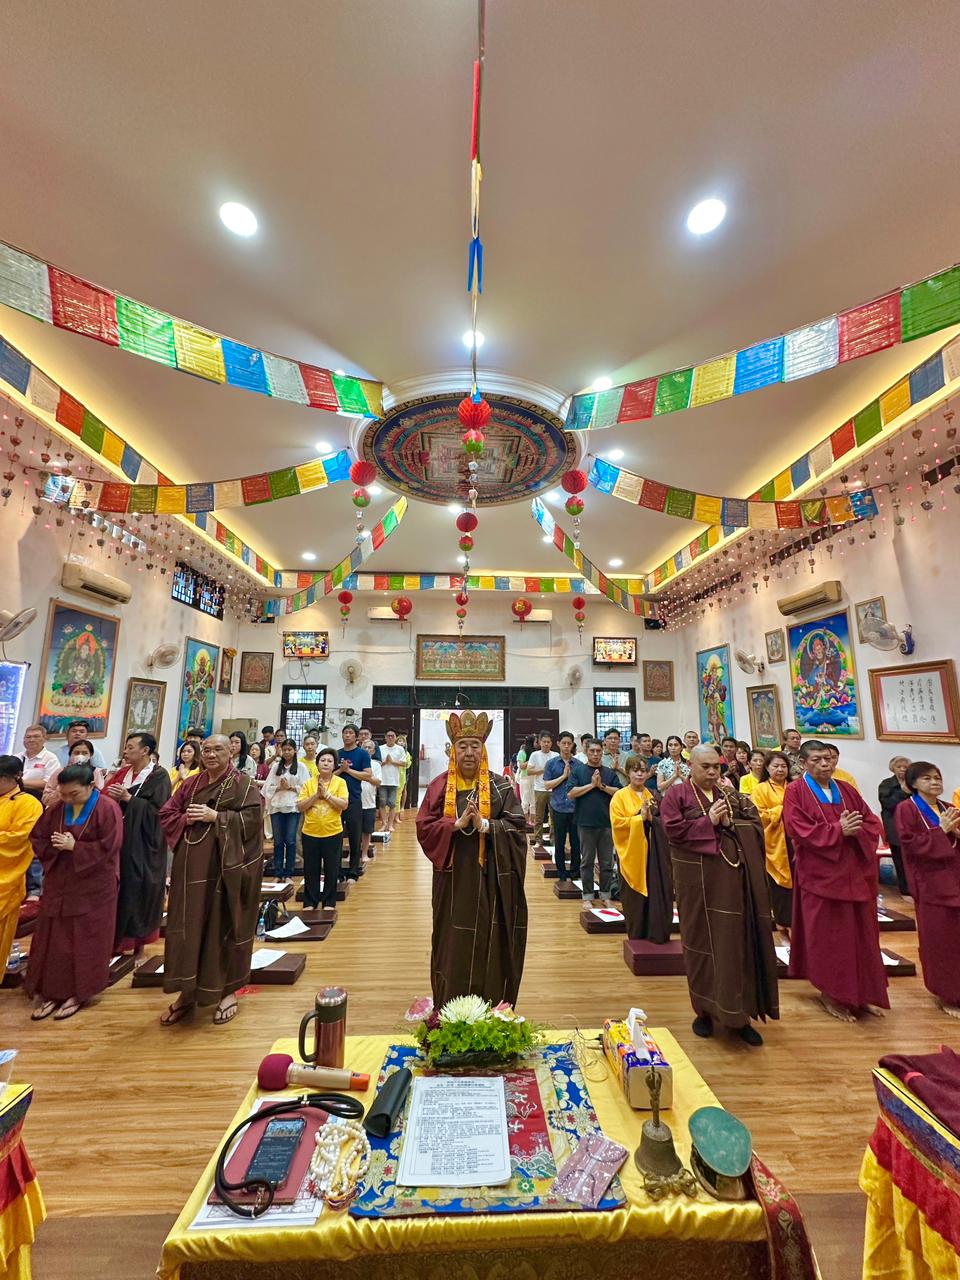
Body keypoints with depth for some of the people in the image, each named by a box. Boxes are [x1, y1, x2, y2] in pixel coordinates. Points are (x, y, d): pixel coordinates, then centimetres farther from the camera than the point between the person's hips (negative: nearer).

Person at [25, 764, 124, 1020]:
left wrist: (74, 847, -18)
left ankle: (78, 993, 20)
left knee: (85, 941, 6)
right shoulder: (56, 809, 2)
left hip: (93, 886, -5)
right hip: (58, 883, 5)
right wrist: (55, 846, -12)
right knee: (52, 938, 10)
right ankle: (52, 991, 25)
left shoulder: (107, 808, -16)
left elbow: (108, 846, -19)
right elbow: (36, 838, 7)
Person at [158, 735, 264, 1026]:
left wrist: (215, 817, -20)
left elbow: (252, 819, -15)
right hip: (192, 867, 5)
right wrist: (186, 819, -9)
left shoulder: (243, 784, -6)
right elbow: (166, 814, 11)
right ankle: (187, 991, 28)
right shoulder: (191, 784, 11)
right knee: (188, 927, 11)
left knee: (223, 926, 4)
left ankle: (227, 991, 21)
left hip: (226, 868, -5)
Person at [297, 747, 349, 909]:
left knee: (332, 869, 9)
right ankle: (309, 902, 29)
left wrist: (327, 794, -19)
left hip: (333, 833, -1)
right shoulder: (308, 783, 1)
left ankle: (329, 902, 26)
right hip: (310, 833, 2)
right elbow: (300, 806, -4)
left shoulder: (340, 782, -4)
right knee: (310, 870, 12)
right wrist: (316, 795, -16)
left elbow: (344, 804, -14)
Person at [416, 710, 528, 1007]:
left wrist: (484, 825, -22)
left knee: (489, 943, 8)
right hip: (452, 879, 1)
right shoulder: (439, 786, -1)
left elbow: (517, 827, -8)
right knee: (453, 944, 11)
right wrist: (457, 824, -19)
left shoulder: (500, 786, -3)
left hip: (490, 879, -1)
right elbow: (424, 827, -5)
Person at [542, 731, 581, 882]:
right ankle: (562, 874, 22)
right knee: (559, 843, 8)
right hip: (558, 807, -1)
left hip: (575, 807, 1)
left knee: (576, 842, 6)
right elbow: (547, 785, -4)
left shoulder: (578, 764, 4)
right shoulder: (551, 763, 1)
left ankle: (575, 873, 22)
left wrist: (571, 775, -11)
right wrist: (564, 776, -11)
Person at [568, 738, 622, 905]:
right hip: (586, 822, -2)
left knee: (607, 862, 11)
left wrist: (602, 786, -12)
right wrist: (591, 784, -12)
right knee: (587, 861, 8)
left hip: (607, 823, 2)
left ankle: (606, 895, 24)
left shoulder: (610, 773, 8)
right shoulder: (578, 770, 1)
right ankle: (587, 896, 19)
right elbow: (571, 793, -8)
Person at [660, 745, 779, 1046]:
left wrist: (730, 824, -12)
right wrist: (709, 822, -16)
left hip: (734, 877, 4)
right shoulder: (676, 795, -4)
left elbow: (757, 826, 6)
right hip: (698, 879, -4)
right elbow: (674, 830, -14)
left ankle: (739, 1014, 24)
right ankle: (705, 1009, 24)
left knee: (738, 941, 9)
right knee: (702, 942, 7)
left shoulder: (731, 794, 10)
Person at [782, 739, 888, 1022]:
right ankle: (830, 994, 20)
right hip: (821, 875, -5)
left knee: (860, 934, 12)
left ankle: (862, 993, 28)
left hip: (855, 874, 5)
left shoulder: (846, 790, 10)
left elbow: (873, 823, 7)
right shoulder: (795, 791, -9)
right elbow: (799, 831, -16)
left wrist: (856, 829, -14)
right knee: (827, 937, 4)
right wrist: (839, 830, -19)